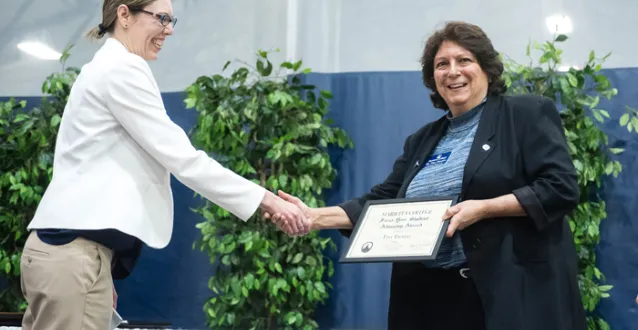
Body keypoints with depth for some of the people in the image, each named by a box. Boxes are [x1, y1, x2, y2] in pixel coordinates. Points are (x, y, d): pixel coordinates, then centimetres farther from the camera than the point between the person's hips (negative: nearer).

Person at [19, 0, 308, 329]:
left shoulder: (104, 68, 21)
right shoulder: (122, 68, -9)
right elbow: (182, 158, -14)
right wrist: (267, 200, -10)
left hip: (68, 245, 10)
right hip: (74, 251, -10)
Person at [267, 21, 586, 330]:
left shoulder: (529, 114, 0)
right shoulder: (423, 140, 17)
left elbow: (561, 187, -9)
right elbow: (381, 201, 14)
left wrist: (484, 208, -19)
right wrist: (314, 217, 0)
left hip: (512, 291, -5)